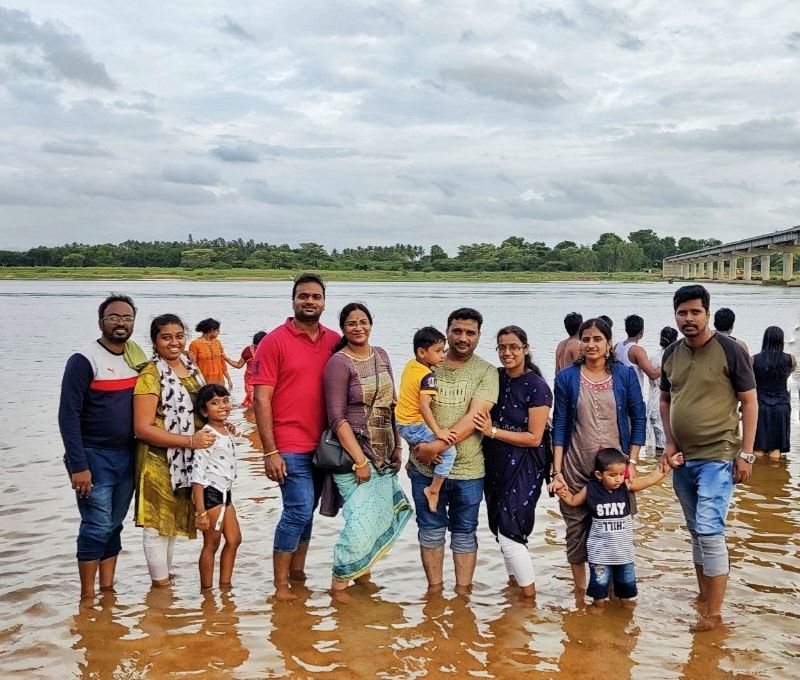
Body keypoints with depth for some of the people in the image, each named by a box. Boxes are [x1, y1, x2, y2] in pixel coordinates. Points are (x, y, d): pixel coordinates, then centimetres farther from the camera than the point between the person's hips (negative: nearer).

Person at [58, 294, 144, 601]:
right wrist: (78, 466, -18)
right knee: (97, 527, -4)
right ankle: (87, 596, 7)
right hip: (94, 458, -6)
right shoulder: (84, 360, -11)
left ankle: (108, 590, 21)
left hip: (127, 457, 6)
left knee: (114, 526, 11)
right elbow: (68, 416, -14)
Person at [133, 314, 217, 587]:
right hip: (158, 461, -7)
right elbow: (143, 428, -21)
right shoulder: (150, 375, -15)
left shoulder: (191, 367, 8)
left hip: (185, 460, 7)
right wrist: (189, 441, -25)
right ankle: (160, 581, 16)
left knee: (173, 520, 18)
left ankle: (165, 574, 32)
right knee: (158, 523, 3)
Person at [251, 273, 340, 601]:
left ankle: (297, 572, 26)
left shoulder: (334, 341, 7)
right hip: (289, 447, -5)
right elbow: (261, 399, -9)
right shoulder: (274, 342, -7)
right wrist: (270, 452, -13)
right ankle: (280, 584, 4)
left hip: (322, 444, 5)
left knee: (306, 510, 13)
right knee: (300, 509, -8)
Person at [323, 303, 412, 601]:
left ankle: (363, 574, 31)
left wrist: (397, 447, 11)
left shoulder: (381, 356, 9)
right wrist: (360, 460, -18)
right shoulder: (339, 362, -11)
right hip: (354, 452, -7)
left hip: (383, 453, 7)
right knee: (361, 522, -10)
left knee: (382, 516, 12)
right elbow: (336, 418, -15)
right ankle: (338, 585, 8)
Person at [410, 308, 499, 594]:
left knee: (465, 533, 11)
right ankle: (434, 589, 26)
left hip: (467, 469, -2)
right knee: (430, 530, 13)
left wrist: (438, 446, -21)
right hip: (425, 466, 2)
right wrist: (420, 444, -13)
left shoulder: (486, 373, -3)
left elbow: (473, 418, -14)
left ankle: (463, 592, 22)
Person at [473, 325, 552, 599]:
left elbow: (534, 438, -15)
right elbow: (481, 417, 15)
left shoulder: (537, 387, -13)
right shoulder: (495, 377, 4)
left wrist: (493, 432, -20)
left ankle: (529, 595, 5)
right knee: (500, 527, 13)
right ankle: (514, 583, 29)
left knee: (510, 530, -9)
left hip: (523, 466, -6)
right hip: (495, 463, 6)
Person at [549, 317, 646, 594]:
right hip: (576, 467, 0)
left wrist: (632, 462, -3)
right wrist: (557, 471, -2)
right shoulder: (566, 377, 1)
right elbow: (559, 425, 2)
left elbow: (638, 419, 4)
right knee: (576, 528, 4)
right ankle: (580, 591, 20)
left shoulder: (625, 374, 1)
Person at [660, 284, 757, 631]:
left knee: (709, 530, -12)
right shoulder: (671, 353, 6)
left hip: (717, 458, -6)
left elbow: (749, 402, -7)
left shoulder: (730, 350, -9)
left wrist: (746, 453, -11)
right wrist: (670, 443, 7)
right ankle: (703, 593, 30)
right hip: (683, 459, 6)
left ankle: (714, 613, -3)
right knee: (696, 530, 15)